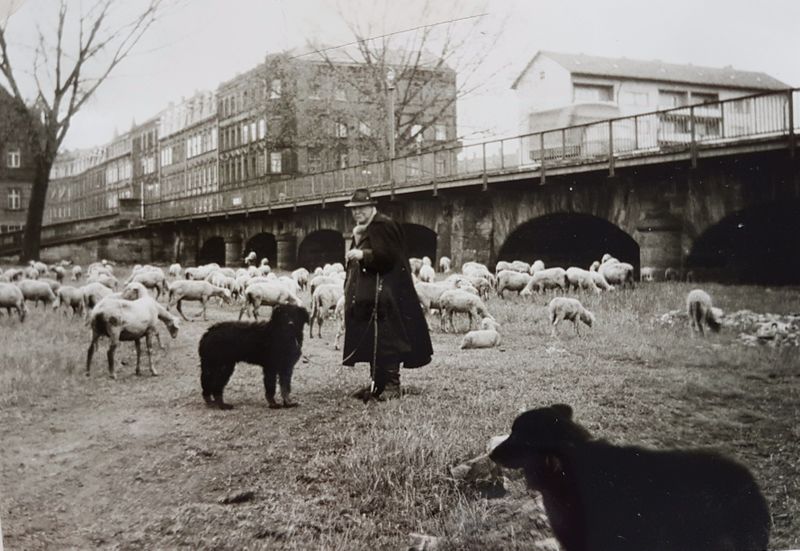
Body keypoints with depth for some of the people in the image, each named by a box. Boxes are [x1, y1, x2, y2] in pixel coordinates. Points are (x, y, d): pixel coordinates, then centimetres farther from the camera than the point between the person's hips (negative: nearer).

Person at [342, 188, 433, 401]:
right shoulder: (362, 230, 21)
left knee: (387, 339, -8)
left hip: (384, 294, -9)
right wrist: (356, 241, 9)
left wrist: (363, 254, -25)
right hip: (366, 296, 9)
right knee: (370, 340, 9)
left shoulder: (384, 226, -8)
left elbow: (388, 255, -20)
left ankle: (392, 384, -4)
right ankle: (377, 383, 16)